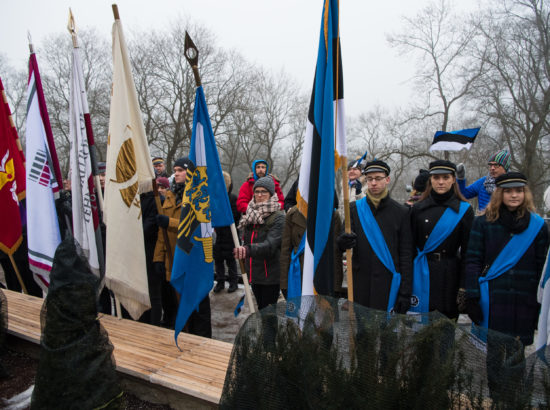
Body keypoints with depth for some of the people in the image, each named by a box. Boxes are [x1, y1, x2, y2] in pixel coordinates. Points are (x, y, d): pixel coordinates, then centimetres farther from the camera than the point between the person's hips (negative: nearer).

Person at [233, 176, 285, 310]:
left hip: (270, 276, -6)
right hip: (254, 273, 6)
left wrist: (248, 249, -42)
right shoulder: (250, 214, 7)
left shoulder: (278, 217, -13)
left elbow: (270, 245, -27)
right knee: (260, 308, 18)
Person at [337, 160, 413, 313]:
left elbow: (406, 255, 1)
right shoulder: (354, 208, 6)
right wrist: (342, 242, -21)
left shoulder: (401, 212, 2)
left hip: (388, 284, -1)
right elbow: (347, 240, 5)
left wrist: (405, 292, -2)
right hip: (360, 283, 1)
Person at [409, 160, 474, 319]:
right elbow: (410, 246, 6)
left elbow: (467, 251, 0)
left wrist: (464, 287, -4)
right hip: (422, 275, 1)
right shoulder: (418, 209, 4)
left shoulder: (464, 210, 1)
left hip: (449, 275, -1)